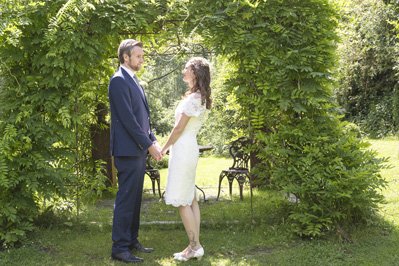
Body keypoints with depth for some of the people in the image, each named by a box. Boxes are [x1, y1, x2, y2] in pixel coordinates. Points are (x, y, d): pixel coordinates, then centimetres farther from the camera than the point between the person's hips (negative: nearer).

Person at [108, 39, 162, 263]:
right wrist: (148, 144, -16)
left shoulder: (134, 80, 18)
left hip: (139, 150, 9)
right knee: (126, 198, -5)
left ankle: (132, 241, 24)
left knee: (135, 198, 14)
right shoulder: (119, 80, -12)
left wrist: (153, 140, 10)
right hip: (127, 150, -9)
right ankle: (120, 248, 3)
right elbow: (128, 118, -18)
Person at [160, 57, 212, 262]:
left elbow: (179, 127, -15)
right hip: (189, 148, 10)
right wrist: (170, 146, 18)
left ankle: (195, 246, 1)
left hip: (184, 150, -10)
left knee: (182, 201, -4)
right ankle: (195, 246, 15)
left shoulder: (194, 98, -16)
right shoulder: (199, 97, 15)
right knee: (191, 199, 11)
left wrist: (164, 149, -4)